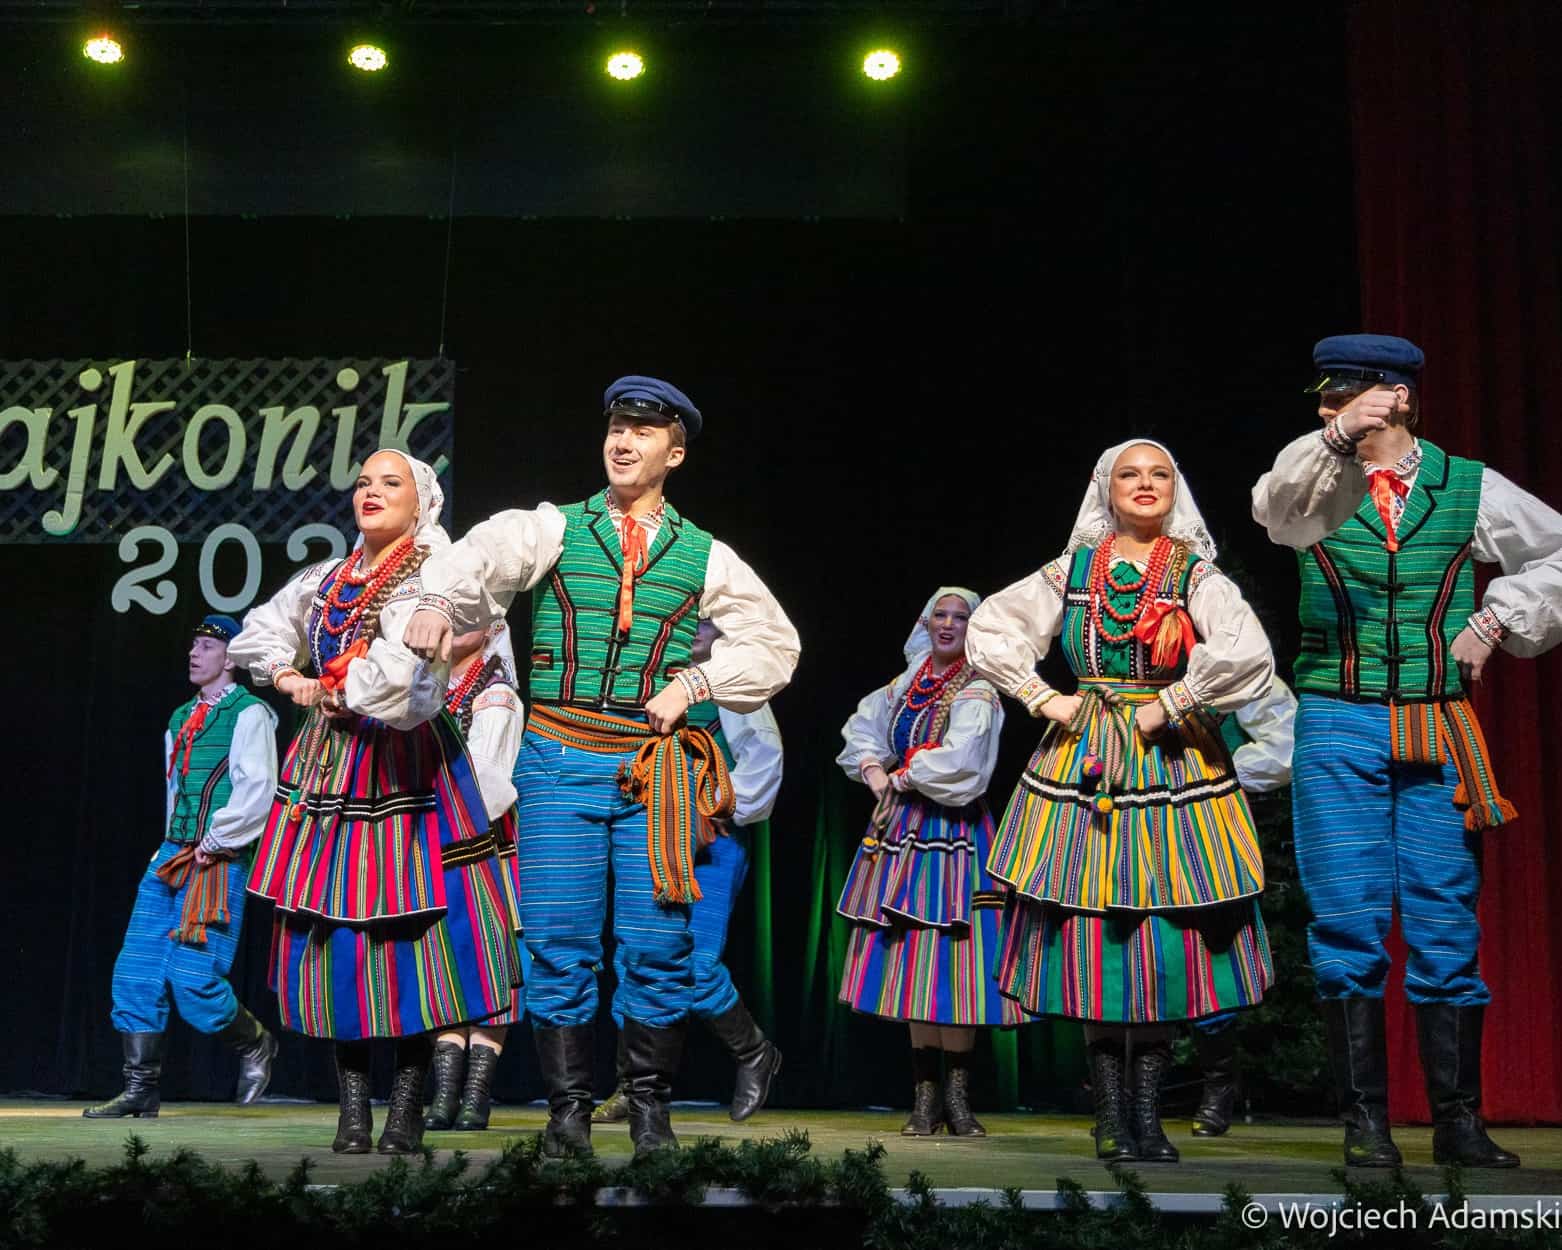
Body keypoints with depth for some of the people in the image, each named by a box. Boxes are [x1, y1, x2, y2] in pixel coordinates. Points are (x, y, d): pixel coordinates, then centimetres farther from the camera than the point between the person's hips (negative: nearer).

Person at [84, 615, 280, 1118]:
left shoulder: (249, 714, -5)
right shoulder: (181, 718, 18)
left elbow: (257, 792, -14)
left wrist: (213, 844, -14)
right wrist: (172, 848, 15)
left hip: (218, 863, -8)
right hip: (170, 856, 8)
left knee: (192, 980, -12)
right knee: (135, 973, 0)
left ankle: (255, 1044, 15)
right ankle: (141, 1090, 7)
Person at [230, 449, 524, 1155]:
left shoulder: (425, 582, -6)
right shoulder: (326, 579, 13)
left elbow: (404, 674, -22)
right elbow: (259, 634, 25)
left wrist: (337, 692, -8)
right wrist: (292, 681, 8)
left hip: (402, 771, -6)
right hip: (328, 770, 6)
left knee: (406, 928, -7)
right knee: (334, 937, 4)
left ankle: (407, 1111, 2)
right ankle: (353, 1108, 12)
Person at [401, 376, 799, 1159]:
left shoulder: (705, 557, 11)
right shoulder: (555, 529, 7)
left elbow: (774, 645, 15)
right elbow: (486, 557, -14)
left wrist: (694, 683, 0)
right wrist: (440, 601, -36)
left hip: (656, 768, 1)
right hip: (560, 762, 0)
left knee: (657, 945, 0)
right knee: (558, 944, 0)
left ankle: (650, 1106, 15)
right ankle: (568, 1110, 10)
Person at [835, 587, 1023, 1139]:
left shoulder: (977, 694, -6)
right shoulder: (906, 684, 13)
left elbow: (960, 763, -18)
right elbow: (861, 728, 21)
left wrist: (904, 775, -5)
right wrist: (873, 769, 3)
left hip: (955, 834, -5)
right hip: (903, 829, 6)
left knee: (950, 961, -8)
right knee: (912, 963, 5)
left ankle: (957, 1094, 3)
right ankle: (925, 1096, 11)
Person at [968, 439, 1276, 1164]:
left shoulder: (1196, 576, 2)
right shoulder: (1072, 571, 9)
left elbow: (1247, 652, -14)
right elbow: (989, 627, 9)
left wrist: (1168, 705, -13)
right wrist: (1042, 699, 1)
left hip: (1172, 764, -1)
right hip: (1085, 763, 1)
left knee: (1167, 934, -3)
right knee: (1093, 930, -2)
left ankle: (1146, 1114, 6)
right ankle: (1111, 1117, 5)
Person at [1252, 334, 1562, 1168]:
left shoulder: (1468, 486, 7)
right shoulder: (1321, 485, 4)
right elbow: (1275, 507, -20)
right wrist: (1340, 439, -37)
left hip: (1437, 731, 1)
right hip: (1339, 727, 0)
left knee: (1446, 925, 3)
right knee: (1349, 924, -1)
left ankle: (1457, 1122, 13)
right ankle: (1364, 1121, 7)